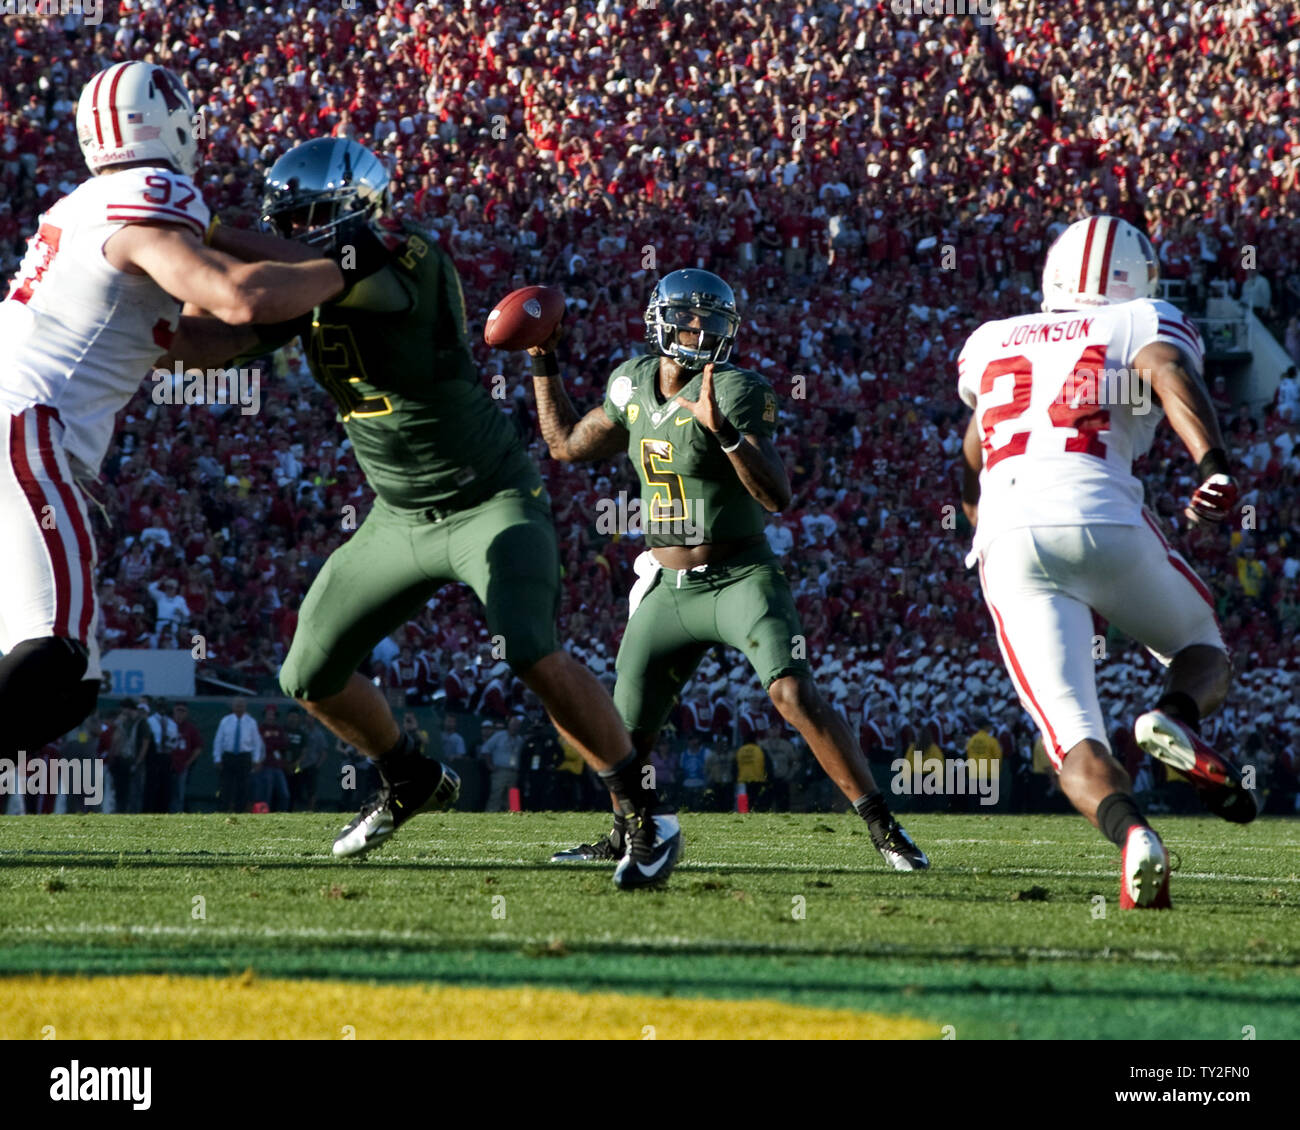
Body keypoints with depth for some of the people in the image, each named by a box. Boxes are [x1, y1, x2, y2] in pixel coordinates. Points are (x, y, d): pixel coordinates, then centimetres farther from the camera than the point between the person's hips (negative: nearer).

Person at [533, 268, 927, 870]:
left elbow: (777, 496, -23)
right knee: (627, 728, 10)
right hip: (668, 589, 6)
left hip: (740, 581, -6)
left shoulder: (734, 392, -14)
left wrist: (724, 431, -35)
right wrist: (544, 364, 19)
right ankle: (623, 837, 37)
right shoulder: (634, 386, 4)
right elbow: (565, 443, 22)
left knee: (795, 695, -23)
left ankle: (885, 829, -18)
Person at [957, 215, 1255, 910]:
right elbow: (1170, 376, -10)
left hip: (1007, 540, 2)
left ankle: (1128, 830, -34)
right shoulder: (1144, 326, 16)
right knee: (1203, 654, 23)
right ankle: (1175, 718, -12)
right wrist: (1214, 463, -25)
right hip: (1103, 519, -2)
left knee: (1073, 738, -2)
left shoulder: (992, 344, 28)